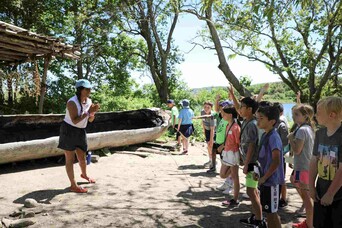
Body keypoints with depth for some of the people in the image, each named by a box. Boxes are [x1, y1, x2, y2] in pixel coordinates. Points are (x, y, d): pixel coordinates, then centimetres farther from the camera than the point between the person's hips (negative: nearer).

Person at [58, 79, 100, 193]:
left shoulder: (89, 101, 0)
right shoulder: (72, 102, -21)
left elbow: (91, 120, 5)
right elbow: (75, 121, -28)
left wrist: (93, 112, -15)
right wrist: (88, 112, -29)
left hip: (80, 132, 6)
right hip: (69, 130, -6)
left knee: (82, 157, 16)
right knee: (70, 159, 1)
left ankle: (84, 175, 44)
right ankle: (73, 185, 9)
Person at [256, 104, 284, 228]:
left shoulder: (273, 137, -20)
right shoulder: (265, 135, 7)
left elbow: (276, 162, -25)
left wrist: (264, 177, -18)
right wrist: (259, 173, 10)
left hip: (271, 180, -9)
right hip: (265, 179, 9)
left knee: (272, 212, 4)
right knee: (267, 211, 19)